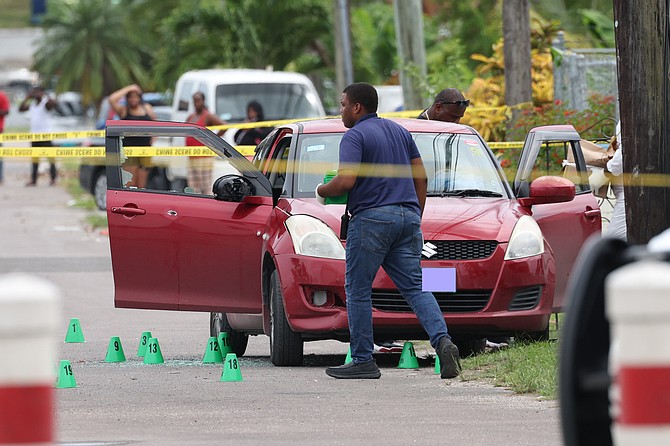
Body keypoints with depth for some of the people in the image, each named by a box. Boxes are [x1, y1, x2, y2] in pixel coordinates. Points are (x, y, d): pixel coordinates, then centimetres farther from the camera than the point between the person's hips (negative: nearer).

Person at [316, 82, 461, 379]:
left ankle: (363, 360, 3)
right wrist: (416, 218, 23)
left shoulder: (355, 136, -6)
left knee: (358, 290, 3)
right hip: (407, 217, 7)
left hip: (372, 218, -7)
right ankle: (443, 341, -18)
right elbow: (420, 177, 18)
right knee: (415, 288, 3)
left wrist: (323, 191, 2)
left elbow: (346, 181, -18)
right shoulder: (399, 131, 18)